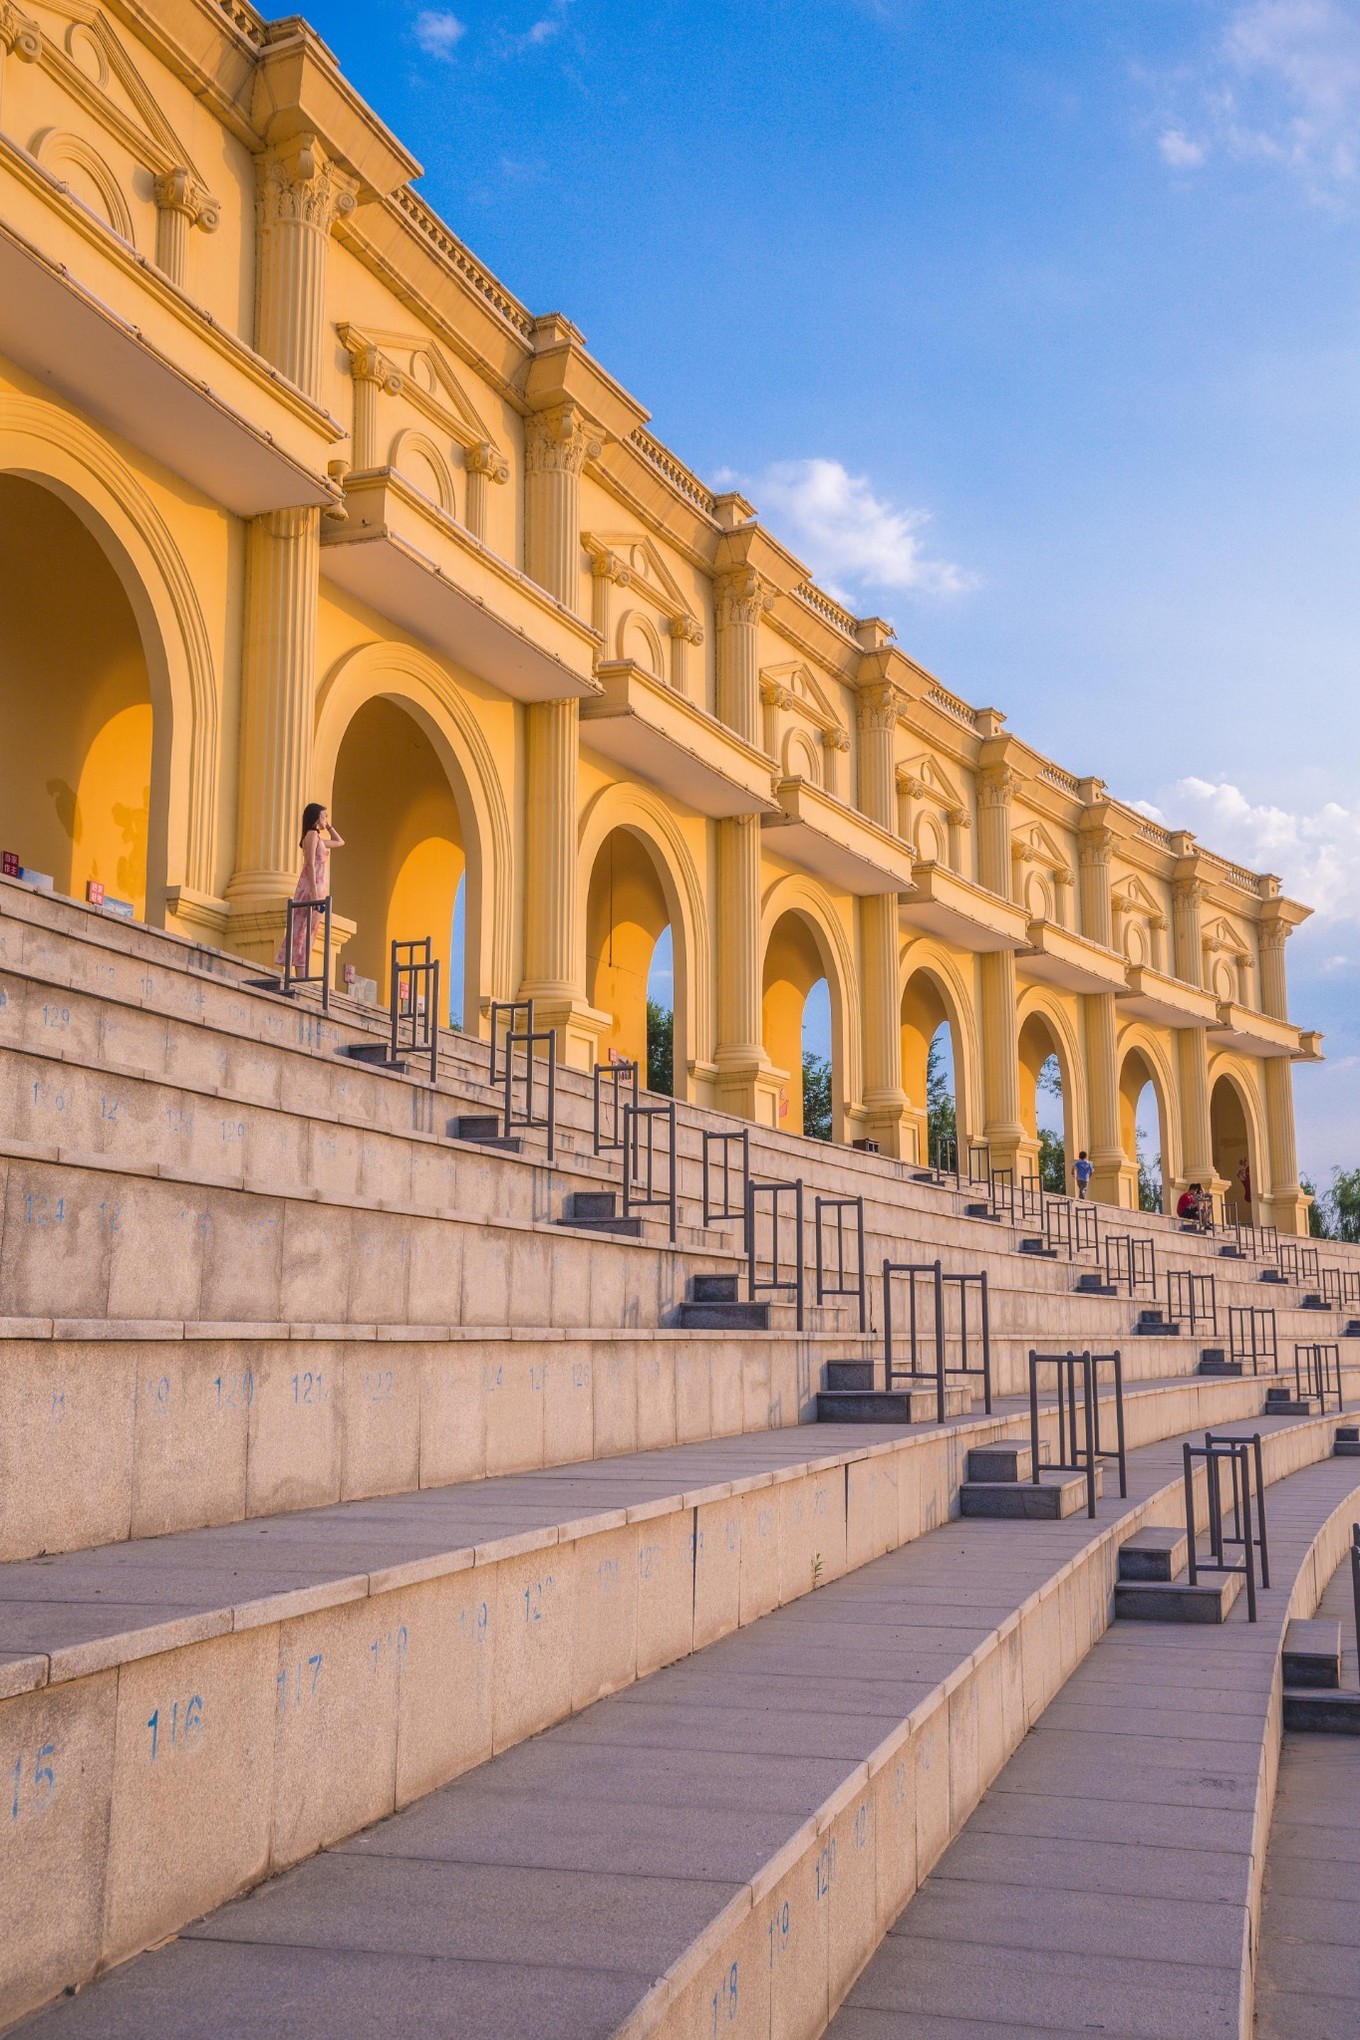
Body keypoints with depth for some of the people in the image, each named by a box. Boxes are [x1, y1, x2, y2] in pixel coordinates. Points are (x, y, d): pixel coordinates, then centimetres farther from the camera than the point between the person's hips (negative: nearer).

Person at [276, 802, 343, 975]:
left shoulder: (318, 838, 22)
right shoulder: (312, 834, -6)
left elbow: (340, 842, 38)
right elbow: (311, 864, -15)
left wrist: (329, 826, 27)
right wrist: (314, 891, -22)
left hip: (316, 888, 10)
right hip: (311, 886, -10)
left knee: (307, 931, 5)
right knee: (305, 930, -13)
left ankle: (301, 977, 2)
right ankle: (301, 977, -19)